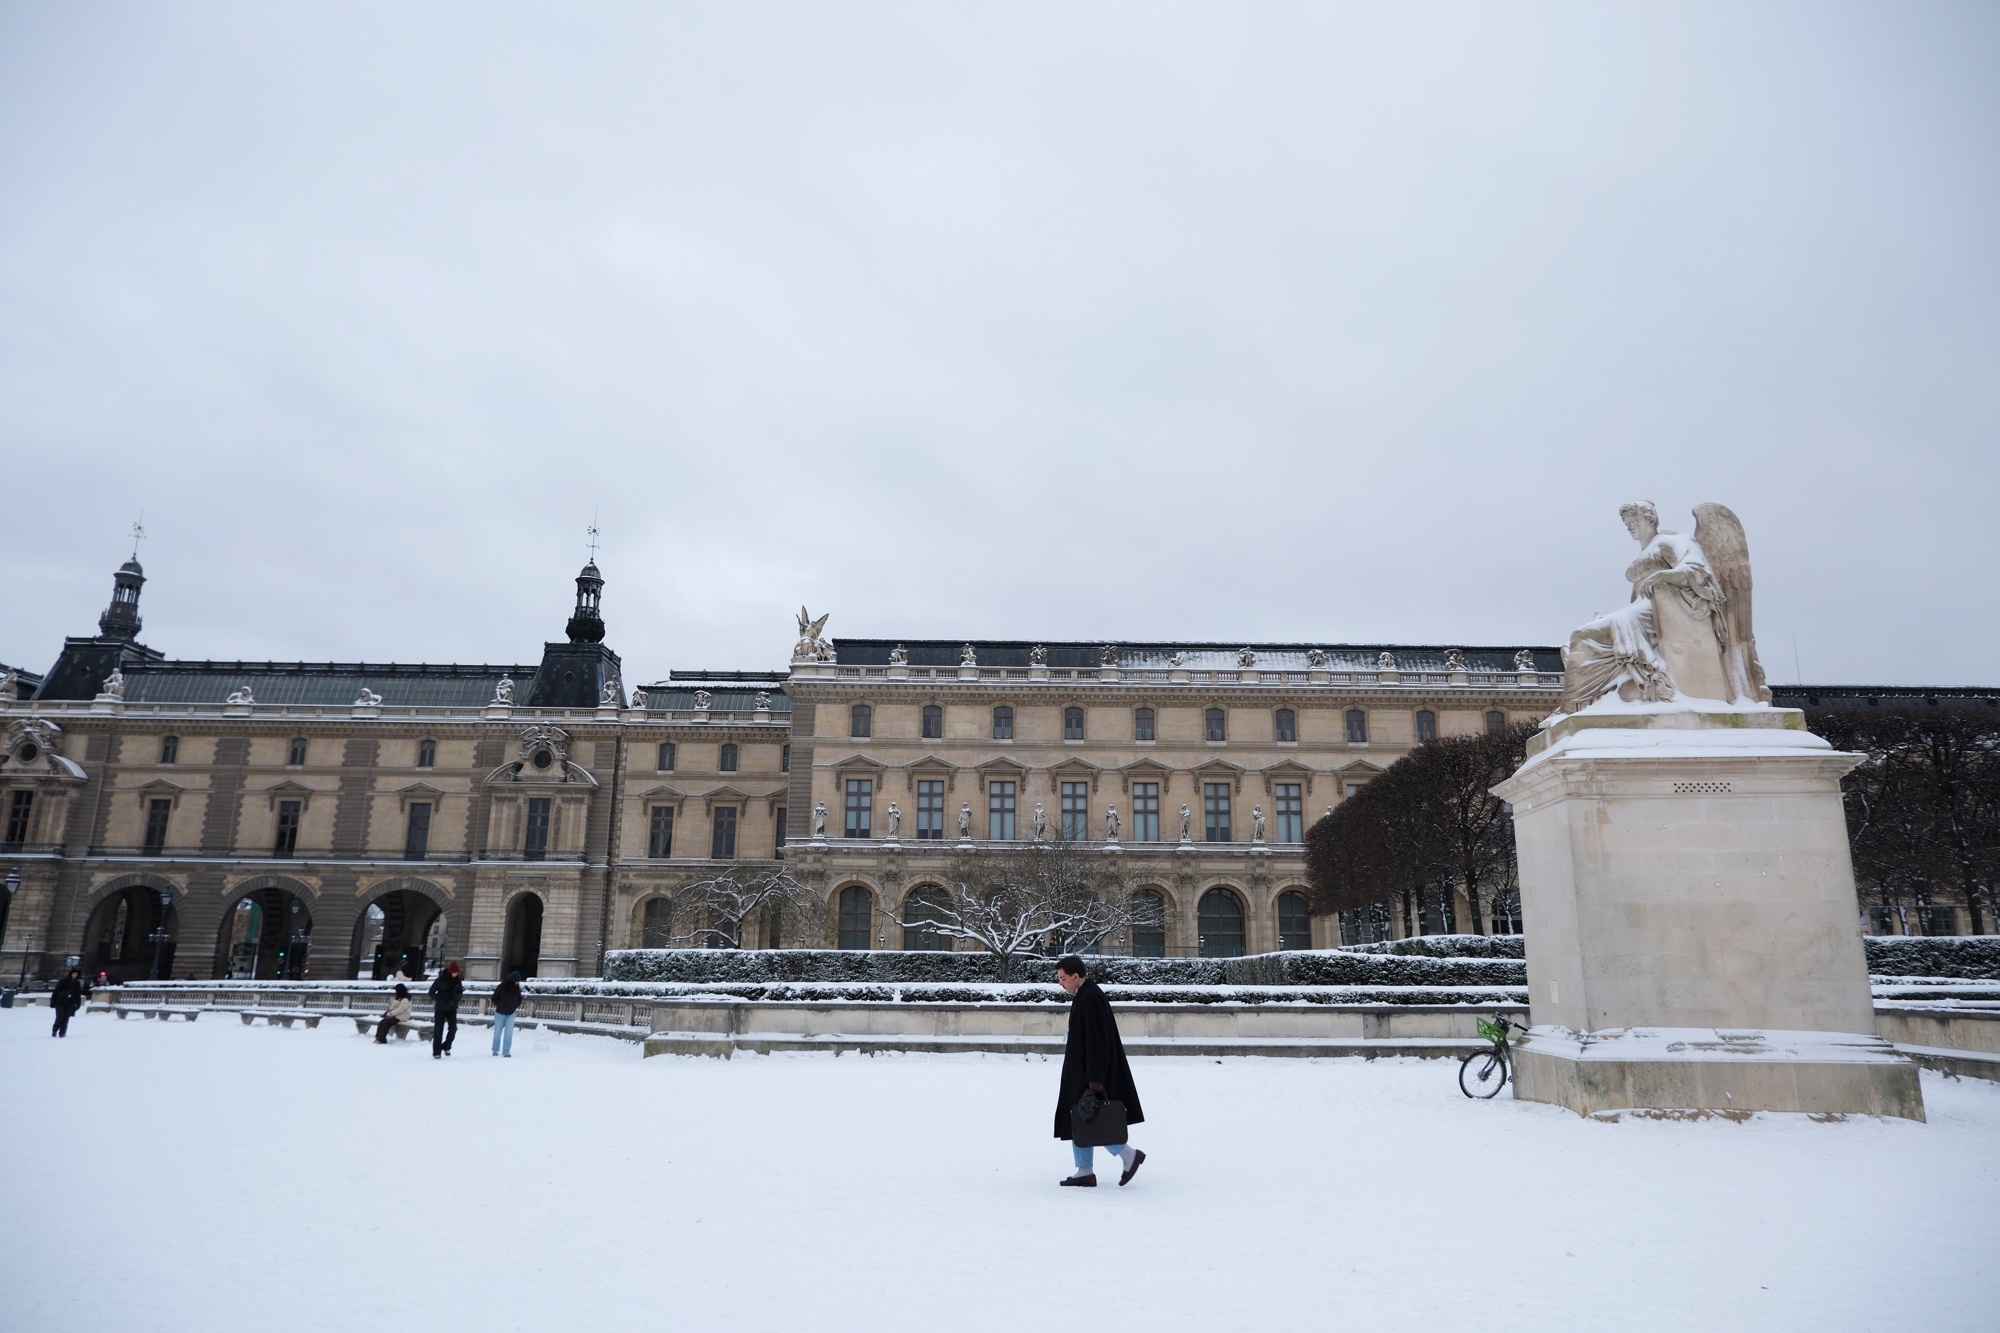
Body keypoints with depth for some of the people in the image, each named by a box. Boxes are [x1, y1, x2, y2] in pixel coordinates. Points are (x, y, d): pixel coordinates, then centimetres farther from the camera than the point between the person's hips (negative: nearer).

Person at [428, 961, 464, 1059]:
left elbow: (460, 991, 13)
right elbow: (431, 992, -4)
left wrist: (456, 999, -4)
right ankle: (436, 1052, 5)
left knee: (453, 1028, -5)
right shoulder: (440, 980, -12)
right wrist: (439, 1000, -14)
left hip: (452, 1009, 3)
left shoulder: (457, 981, -1)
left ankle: (446, 1047, 15)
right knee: (438, 1030, 0)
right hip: (440, 1009, -3)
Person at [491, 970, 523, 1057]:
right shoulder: (501, 987, -19)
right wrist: (500, 1006, -19)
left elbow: (519, 999, 6)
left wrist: (515, 1006, -12)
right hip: (500, 1013, -2)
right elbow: (494, 998, -10)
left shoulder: (517, 988, -8)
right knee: (497, 1032, 10)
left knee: (509, 1033, -6)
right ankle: (495, 1050, 27)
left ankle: (506, 1051, -2)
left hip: (511, 1014, 2)